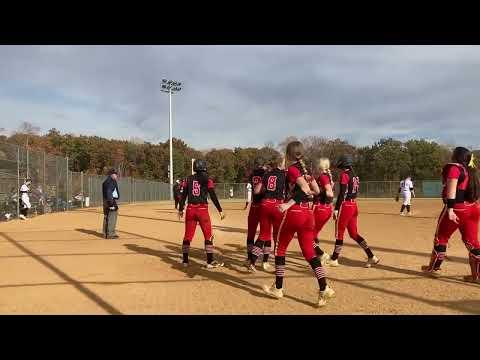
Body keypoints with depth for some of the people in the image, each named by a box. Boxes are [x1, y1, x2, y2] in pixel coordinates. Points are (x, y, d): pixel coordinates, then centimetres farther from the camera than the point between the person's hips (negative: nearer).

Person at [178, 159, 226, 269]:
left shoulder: (189, 179, 6)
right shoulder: (207, 179, -4)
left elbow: (183, 195, 7)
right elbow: (213, 196, -8)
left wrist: (181, 209, 16)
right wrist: (220, 210, -4)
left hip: (190, 209, 4)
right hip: (202, 209, -3)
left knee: (188, 235, 11)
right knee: (208, 236, 5)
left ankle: (185, 260, 17)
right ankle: (210, 262, 5)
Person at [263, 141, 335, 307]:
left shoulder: (292, 169, -7)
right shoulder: (305, 169, 14)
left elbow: (305, 188, -21)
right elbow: (316, 191, 15)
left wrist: (288, 204, -22)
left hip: (293, 212, -6)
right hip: (308, 213, 7)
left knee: (280, 248, 10)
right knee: (309, 252, 7)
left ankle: (278, 288, 18)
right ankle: (324, 289, -7)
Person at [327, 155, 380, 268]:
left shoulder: (344, 175, -11)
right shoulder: (355, 176, 13)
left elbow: (342, 193, -18)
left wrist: (336, 209, -17)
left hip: (345, 206, -8)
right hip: (354, 205, 8)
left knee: (339, 232, 3)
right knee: (354, 233, 13)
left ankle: (334, 259, 14)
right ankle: (371, 257, 9)